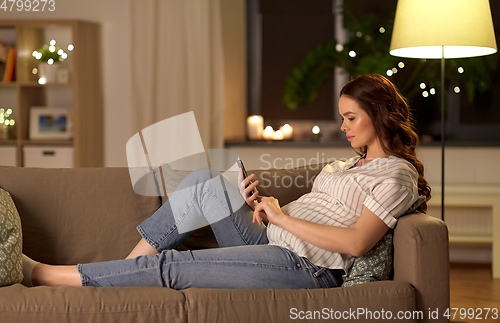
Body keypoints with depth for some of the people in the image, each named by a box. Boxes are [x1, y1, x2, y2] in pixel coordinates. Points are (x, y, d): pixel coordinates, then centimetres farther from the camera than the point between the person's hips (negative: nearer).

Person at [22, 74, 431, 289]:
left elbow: (356, 242, -20)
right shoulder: (352, 163, 23)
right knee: (205, 182, -6)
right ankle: (125, 268, -3)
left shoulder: (397, 175, -6)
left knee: (171, 265, -14)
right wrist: (261, 205, -2)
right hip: (269, 242, 9)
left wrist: (282, 217, -13)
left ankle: (41, 273, -6)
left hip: (304, 268, -9)